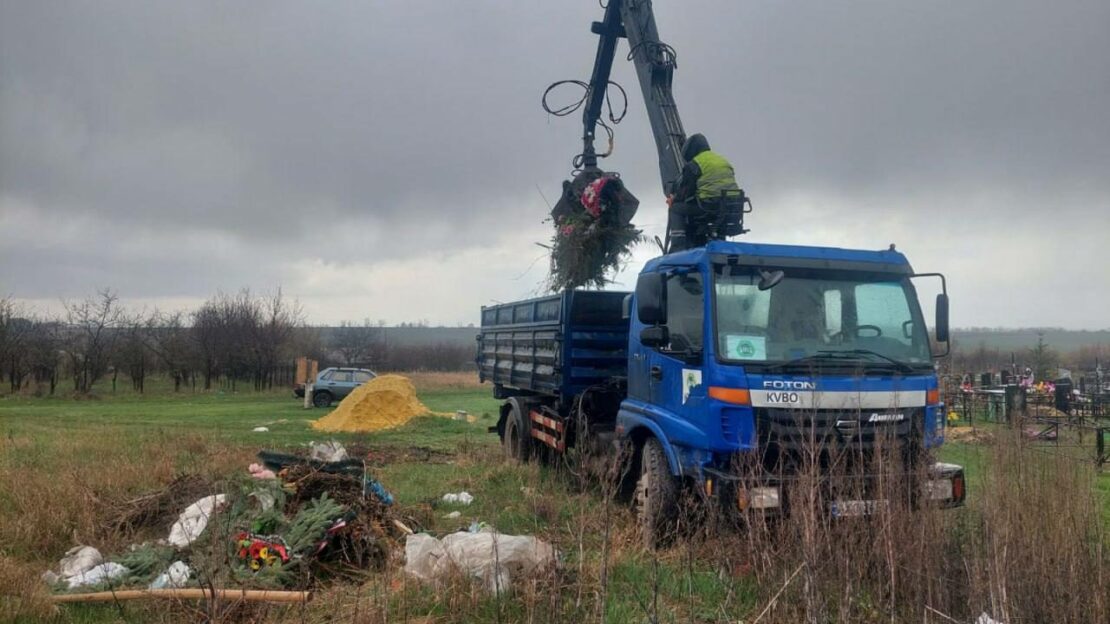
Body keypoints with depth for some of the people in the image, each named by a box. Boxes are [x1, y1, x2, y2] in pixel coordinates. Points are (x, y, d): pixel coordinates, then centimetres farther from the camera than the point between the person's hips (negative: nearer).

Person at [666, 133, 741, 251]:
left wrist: (674, 200, 21)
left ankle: (678, 247, -5)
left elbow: (685, 190, -1)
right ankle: (699, 245, 34)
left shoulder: (694, 165, -2)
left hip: (709, 206, -8)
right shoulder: (724, 161, 23)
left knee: (675, 209, 8)